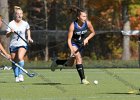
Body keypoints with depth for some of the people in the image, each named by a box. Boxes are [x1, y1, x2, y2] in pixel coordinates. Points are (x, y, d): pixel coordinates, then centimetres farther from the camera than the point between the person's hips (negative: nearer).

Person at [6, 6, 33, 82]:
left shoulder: (25, 24, 3)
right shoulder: (11, 24, -5)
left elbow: (28, 30, 27)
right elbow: (7, 35, -10)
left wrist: (29, 37, 15)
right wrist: (10, 32, -30)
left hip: (22, 44, -1)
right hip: (13, 45, 1)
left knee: (20, 57, -26)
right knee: (14, 61, 5)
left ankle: (20, 74, -25)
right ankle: (16, 76, 21)